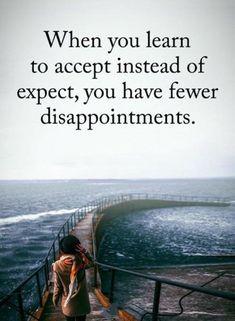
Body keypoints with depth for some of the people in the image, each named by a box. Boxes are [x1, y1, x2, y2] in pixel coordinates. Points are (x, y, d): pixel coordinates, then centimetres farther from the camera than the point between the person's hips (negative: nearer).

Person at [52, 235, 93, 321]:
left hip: (68, 304, 0)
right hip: (81, 302, 0)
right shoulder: (82, 262, -20)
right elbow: (90, 261, 4)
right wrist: (84, 251, -15)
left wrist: (55, 299, 7)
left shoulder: (58, 265, -21)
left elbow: (57, 286, -12)